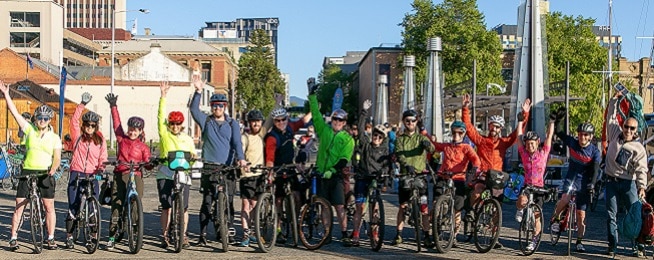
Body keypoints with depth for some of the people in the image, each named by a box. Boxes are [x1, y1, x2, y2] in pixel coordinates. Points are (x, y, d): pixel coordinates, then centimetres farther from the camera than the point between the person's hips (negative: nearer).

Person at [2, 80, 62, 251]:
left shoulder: (54, 138, 4)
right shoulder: (29, 130, 6)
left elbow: (57, 157, -3)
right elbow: (14, 112, 1)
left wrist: (54, 168, -22)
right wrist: (6, 94, -6)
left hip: (45, 174, 0)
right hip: (27, 172, 1)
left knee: (49, 206, -1)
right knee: (19, 206, 0)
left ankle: (50, 238, 9)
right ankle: (13, 238, 7)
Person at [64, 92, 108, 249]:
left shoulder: (100, 140, 9)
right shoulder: (78, 136, 6)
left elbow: (103, 158, 7)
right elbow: (74, 120, -7)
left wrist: (101, 169, -11)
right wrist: (82, 104, -14)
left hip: (92, 177, 1)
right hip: (76, 175, -1)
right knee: (73, 207, -1)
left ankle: (94, 235, 15)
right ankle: (69, 236, 9)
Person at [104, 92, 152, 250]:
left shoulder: (143, 147, 8)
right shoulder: (121, 139, 12)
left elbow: (147, 164, 2)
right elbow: (116, 122, 14)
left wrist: (153, 163, -19)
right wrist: (113, 106, 13)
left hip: (136, 177, -1)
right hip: (120, 176, 1)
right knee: (116, 206, -3)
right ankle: (112, 237, -1)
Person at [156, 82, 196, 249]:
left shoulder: (188, 139, 15)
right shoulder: (164, 134, 7)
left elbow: (193, 155, 21)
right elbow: (161, 116, -3)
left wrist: (193, 157, -4)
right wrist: (163, 96, -11)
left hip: (183, 176, 2)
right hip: (165, 175, -2)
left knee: (183, 207, 1)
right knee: (166, 207, -2)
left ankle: (183, 236, 12)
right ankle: (164, 236, 10)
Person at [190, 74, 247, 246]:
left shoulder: (233, 124, 9)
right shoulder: (206, 121, 9)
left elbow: (237, 142, -4)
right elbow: (194, 109, -7)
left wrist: (241, 158, -21)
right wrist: (198, 91, -20)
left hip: (228, 167, 0)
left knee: (228, 201, 2)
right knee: (206, 201, -1)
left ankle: (229, 231, 11)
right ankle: (203, 233, 2)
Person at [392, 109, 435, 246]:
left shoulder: (421, 137, 10)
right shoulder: (400, 139, 10)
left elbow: (431, 149, -10)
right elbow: (399, 154, -8)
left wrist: (428, 145, -36)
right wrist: (407, 165, -28)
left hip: (420, 174, 0)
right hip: (405, 175, 1)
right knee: (403, 206, 2)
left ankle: (426, 235, 0)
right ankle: (399, 234, 11)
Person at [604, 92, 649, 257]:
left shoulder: (639, 148, -4)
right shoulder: (615, 134, 7)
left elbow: (641, 169, -12)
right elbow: (611, 117, 17)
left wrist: (642, 186, -24)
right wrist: (614, 100, 15)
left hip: (628, 183, -3)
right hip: (611, 181, 3)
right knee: (611, 215, 4)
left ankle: (640, 246, -1)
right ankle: (612, 245, 10)